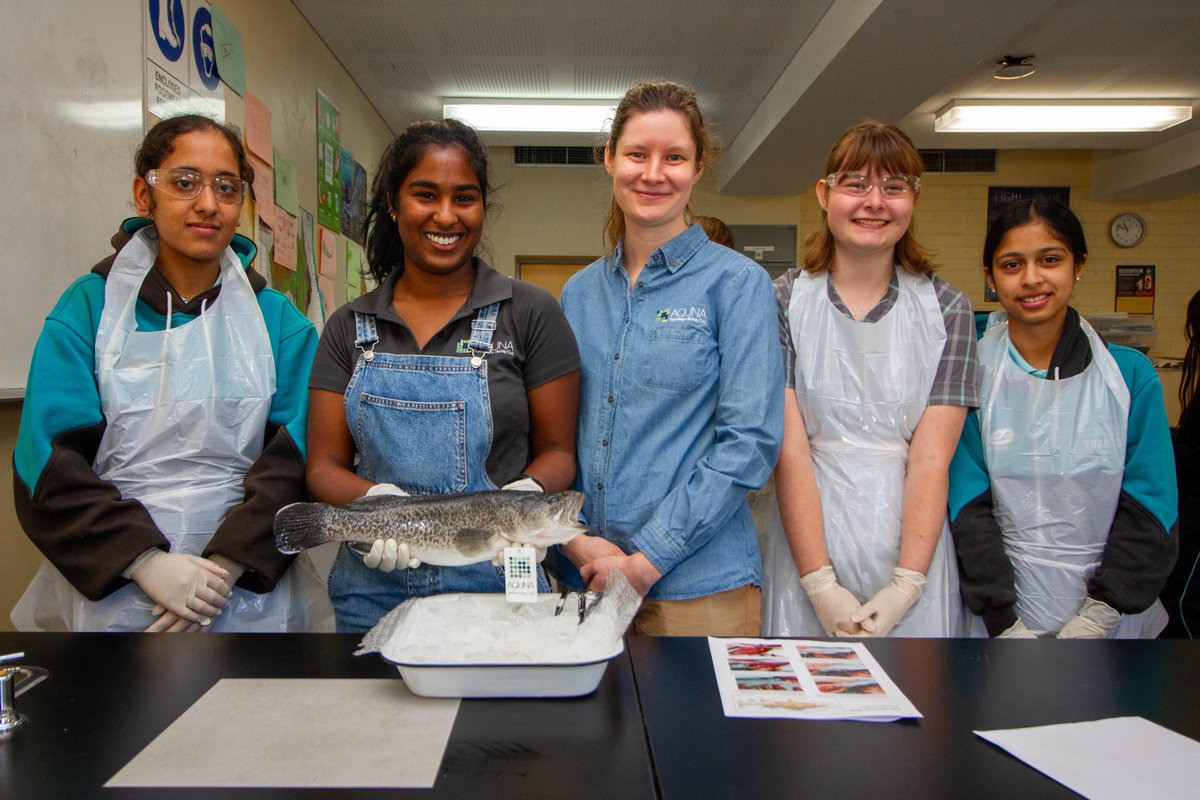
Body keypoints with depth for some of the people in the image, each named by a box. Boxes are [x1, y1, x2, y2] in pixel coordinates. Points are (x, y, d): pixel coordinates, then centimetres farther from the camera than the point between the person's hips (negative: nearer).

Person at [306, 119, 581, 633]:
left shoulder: (530, 314, -3)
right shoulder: (349, 327, 5)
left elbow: (557, 451, 0)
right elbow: (324, 467, 4)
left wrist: (524, 494, -22)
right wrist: (378, 499, -18)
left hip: (494, 583, -2)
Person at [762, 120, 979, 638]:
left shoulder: (946, 310, 2)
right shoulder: (784, 300, -2)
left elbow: (931, 457, -5)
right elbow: (790, 449, -8)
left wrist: (906, 585, -14)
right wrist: (821, 584, -14)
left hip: (912, 555, 1)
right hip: (807, 547, -1)